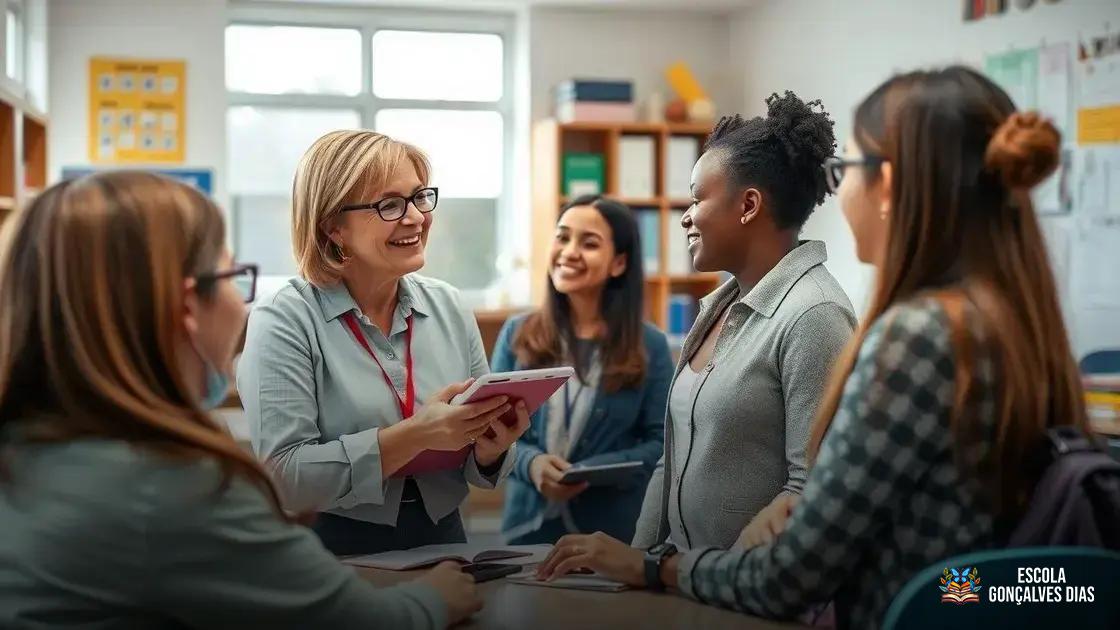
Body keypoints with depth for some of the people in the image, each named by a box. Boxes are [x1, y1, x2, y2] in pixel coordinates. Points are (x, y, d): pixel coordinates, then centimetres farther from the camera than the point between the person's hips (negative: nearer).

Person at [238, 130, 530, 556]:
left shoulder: (450, 309, 6)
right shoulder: (283, 323, -8)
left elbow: (475, 471, 11)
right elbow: (283, 477, -16)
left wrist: (489, 449, -10)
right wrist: (414, 436, -23)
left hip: (442, 541, 3)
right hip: (331, 553, -2)